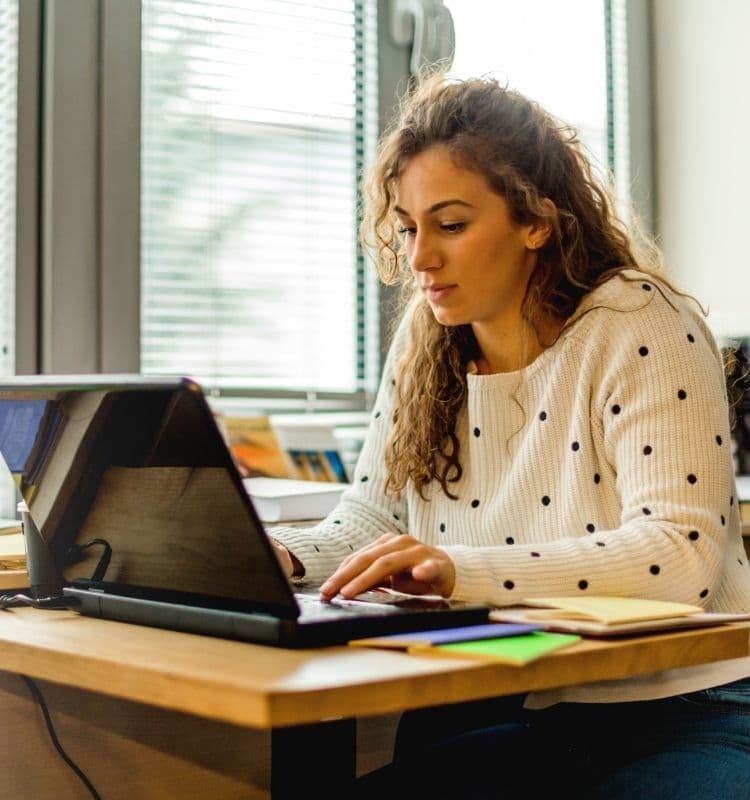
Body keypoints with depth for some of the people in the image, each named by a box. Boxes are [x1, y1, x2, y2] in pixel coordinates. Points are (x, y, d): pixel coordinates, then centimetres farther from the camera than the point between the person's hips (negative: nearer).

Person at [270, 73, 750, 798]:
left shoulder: (641, 329, -12)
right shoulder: (424, 349, 6)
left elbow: (682, 553, -22)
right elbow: (369, 525, 10)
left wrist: (461, 570, -32)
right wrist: (277, 559, -12)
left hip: (674, 712, -4)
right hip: (508, 715, 4)